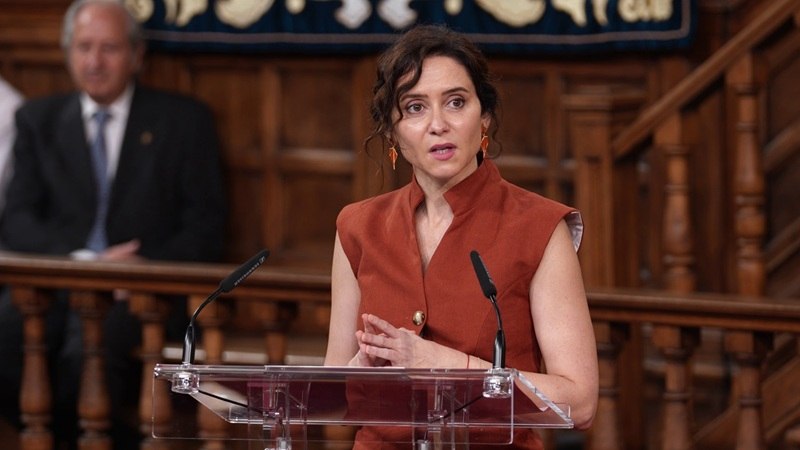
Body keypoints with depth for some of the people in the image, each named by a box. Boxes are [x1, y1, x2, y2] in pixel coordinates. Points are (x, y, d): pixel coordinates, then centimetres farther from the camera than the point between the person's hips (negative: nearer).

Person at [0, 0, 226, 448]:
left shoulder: (184, 120, 11)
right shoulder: (40, 120, 19)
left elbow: (206, 230, 5)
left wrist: (145, 268, -15)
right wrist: (83, 260, -12)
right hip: (55, 284, 3)